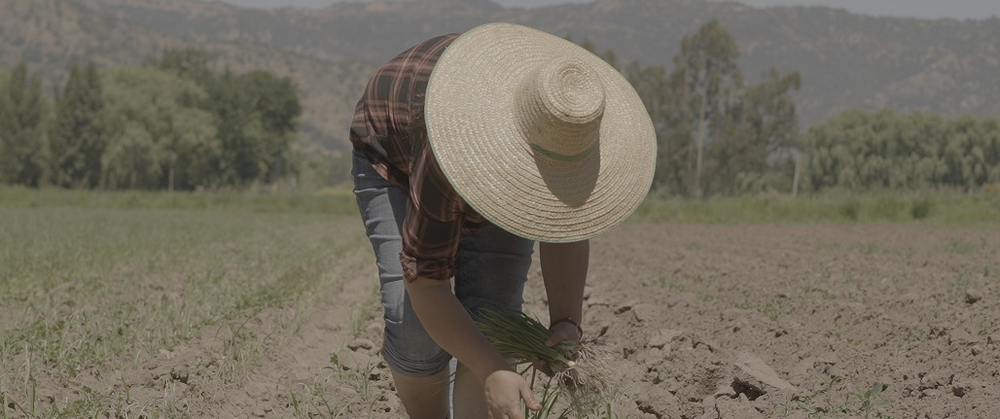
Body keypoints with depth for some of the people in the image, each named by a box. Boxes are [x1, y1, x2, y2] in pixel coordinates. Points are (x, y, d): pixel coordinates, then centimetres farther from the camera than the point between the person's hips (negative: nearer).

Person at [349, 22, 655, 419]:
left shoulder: (572, 129, -32)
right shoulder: (457, 144, -45)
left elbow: (563, 225, -15)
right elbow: (425, 282, -38)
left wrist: (566, 323, -29)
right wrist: (493, 371, -44)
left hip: (496, 161, 4)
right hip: (395, 157, -4)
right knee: (415, 328, -16)